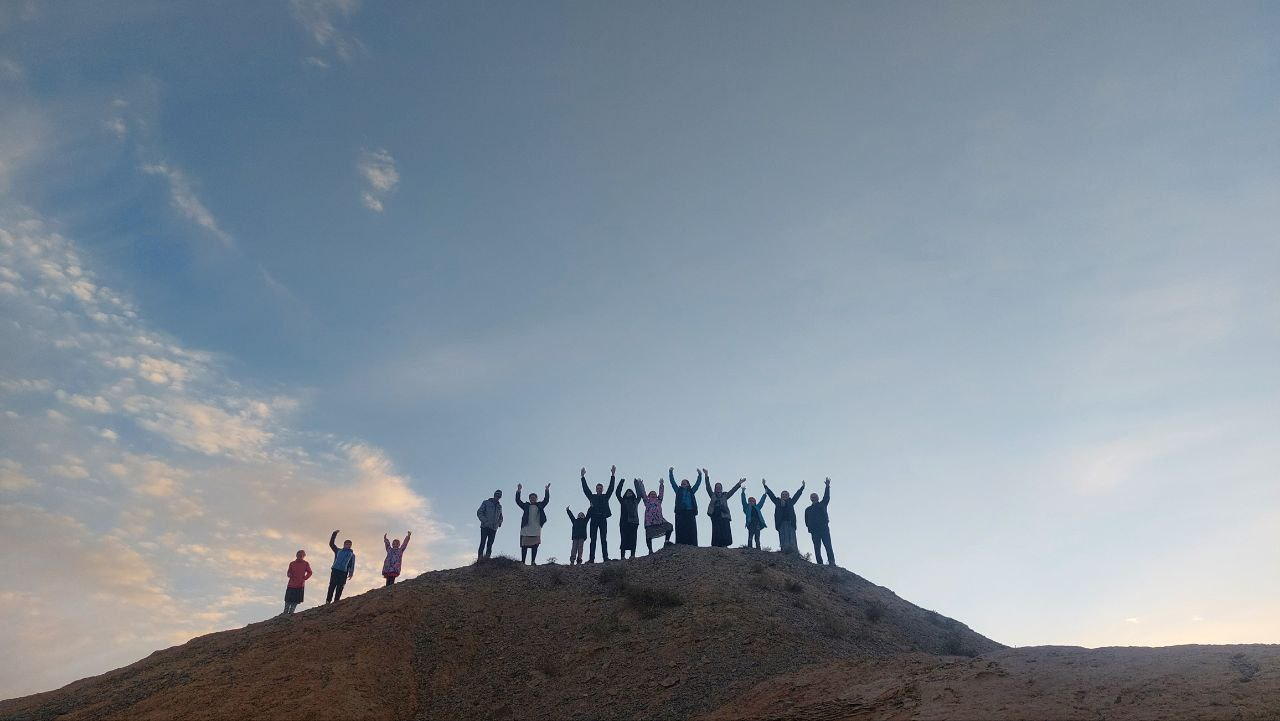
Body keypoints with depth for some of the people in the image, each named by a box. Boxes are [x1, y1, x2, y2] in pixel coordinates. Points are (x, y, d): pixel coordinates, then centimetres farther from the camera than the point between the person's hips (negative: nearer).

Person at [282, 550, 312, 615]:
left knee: (295, 600, 0)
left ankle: (291, 612, 9)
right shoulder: (292, 563, 7)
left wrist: (304, 578, -4)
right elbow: (289, 571, 13)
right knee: (288, 599, 5)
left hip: (299, 585, -2)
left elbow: (309, 572, 6)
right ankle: (285, 612, 16)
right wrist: (289, 575, -8)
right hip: (291, 584, 2)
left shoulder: (306, 564, 2)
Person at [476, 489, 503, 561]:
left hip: (494, 528, 5)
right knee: (483, 542, -10)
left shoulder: (499, 506, 20)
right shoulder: (486, 502, 5)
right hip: (485, 526, -4)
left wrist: (499, 522, 8)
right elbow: (479, 512, -2)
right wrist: (484, 521, -13)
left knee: (490, 544, 0)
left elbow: (500, 517, 30)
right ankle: (480, 558, -13)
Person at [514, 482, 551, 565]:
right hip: (526, 528, -1)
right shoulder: (526, 506, 13)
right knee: (524, 546, -3)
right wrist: (518, 491, -5)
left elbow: (546, 500, 6)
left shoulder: (540, 506, 15)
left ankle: (533, 562, 1)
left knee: (535, 546, -2)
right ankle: (522, 561, -2)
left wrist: (547, 490, -5)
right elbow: (518, 501, 6)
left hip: (536, 530, 1)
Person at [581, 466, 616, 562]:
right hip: (594, 519, 0)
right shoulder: (592, 496, 17)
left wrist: (613, 475, 2)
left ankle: (606, 557, -11)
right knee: (593, 539, -4)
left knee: (604, 539, -4)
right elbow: (585, 489, 11)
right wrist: (583, 477, 6)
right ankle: (591, 559, -10)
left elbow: (611, 488, 9)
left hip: (603, 519, 0)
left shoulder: (606, 496, 16)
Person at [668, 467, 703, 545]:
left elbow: (698, 483, 19)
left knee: (691, 530, -7)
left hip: (690, 513, 1)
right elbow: (672, 481, 13)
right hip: (680, 512, -1)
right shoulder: (678, 490, 19)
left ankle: (692, 546, -12)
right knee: (681, 530, -9)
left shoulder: (691, 491, 22)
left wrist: (700, 475, 7)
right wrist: (670, 472, 3)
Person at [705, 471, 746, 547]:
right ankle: (716, 546, -13)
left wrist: (739, 483, 8)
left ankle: (724, 545, -16)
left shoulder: (725, 495, 21)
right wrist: (707, 476, -1)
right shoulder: (713, 495, 17)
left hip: (724, 516, 1)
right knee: (716, 531, -10)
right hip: (715, 516, -1)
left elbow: (733, 490, 17)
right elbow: (708, 487, 8)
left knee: (725, 531, -12)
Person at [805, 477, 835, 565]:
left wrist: (828, 486, -7)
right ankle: (819, 563, -10)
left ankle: (831, 561, -22)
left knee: (828, 545, -14)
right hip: (814, 530, 2)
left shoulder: (822, 505, 18)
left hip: (824, 528, -2)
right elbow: (807, 522, 16)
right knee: (817, 547, -5)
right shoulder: (808, 510, 21)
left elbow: (826, 497, 4)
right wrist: (810, 527, -3)